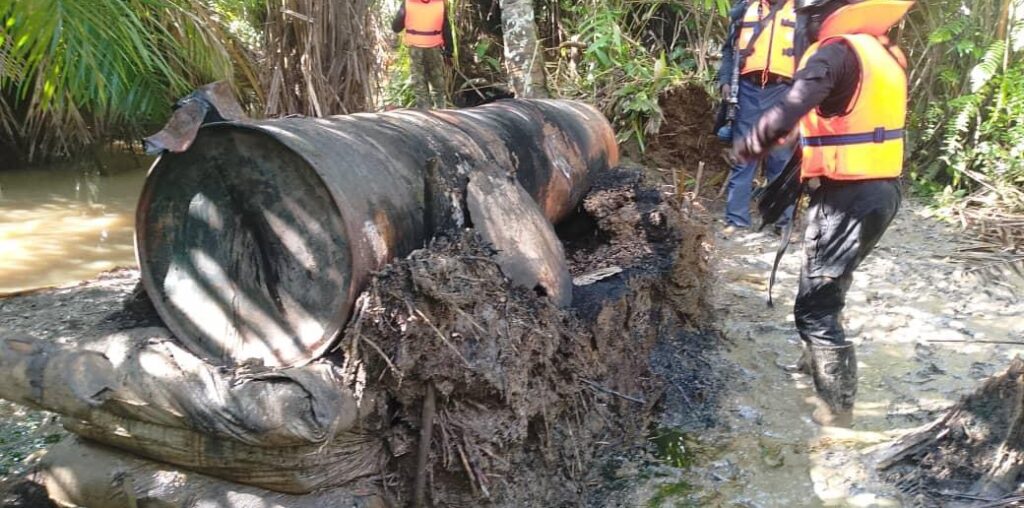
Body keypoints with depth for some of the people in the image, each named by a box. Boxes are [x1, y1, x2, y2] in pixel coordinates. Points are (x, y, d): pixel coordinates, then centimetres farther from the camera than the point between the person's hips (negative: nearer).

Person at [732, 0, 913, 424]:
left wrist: (751, 144, -15)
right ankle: (818, 360, 45)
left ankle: (838, 403, 7)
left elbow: (788, 113, -31)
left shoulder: (838, 52, -16)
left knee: (815, 306, 0)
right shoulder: (885, 53, 11)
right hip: (882, 190, 9)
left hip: (848, 198, -9)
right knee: (826, 286, 27)